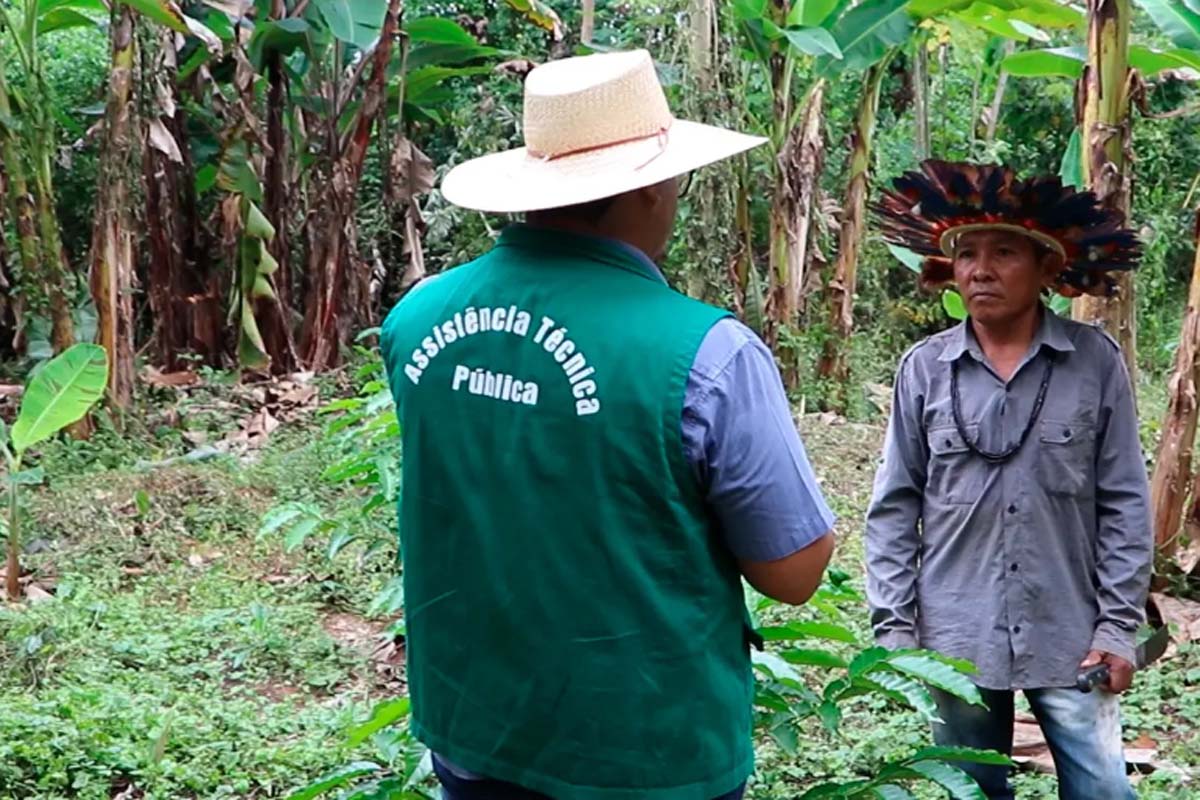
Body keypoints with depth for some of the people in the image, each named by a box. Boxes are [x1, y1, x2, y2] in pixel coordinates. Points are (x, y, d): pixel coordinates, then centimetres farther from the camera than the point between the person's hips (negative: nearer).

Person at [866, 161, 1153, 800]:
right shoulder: (923, 370, -3)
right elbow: (894, 508, 2)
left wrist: (1119, 625, -3)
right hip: (955, 638, 1)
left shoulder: (1096, 362, -4)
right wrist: (894, 627, -1)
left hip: (1068, 635, -1)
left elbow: (1125, 504, 0)